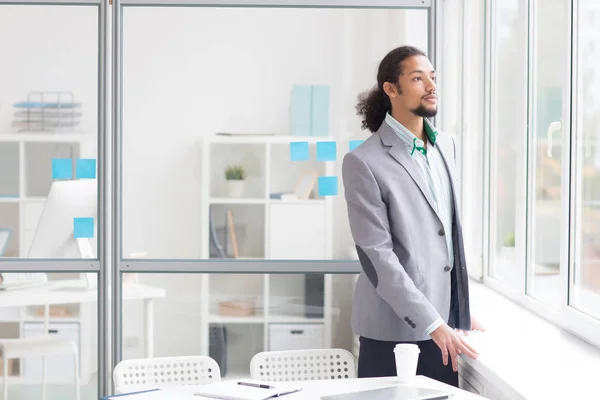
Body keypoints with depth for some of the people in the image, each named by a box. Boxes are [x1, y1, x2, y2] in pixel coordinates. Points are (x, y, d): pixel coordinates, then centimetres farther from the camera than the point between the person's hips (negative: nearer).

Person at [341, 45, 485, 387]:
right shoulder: (363, 162, -10)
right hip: (393, 331, -5)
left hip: (445, 324, 6)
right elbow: (376, 255, -14)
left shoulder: (447, 145, 10)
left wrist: (463, 313, 13)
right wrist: (432, 324, -18)